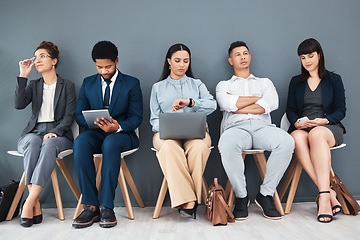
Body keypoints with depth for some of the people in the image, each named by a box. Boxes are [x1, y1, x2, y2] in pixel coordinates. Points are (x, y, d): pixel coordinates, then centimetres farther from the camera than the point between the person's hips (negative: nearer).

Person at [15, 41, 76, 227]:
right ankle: (36, 205, -36)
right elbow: (19, 105, -3)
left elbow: (69, 116, -1)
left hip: (58, 134, -2)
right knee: (32, 142, -34)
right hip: (34, 131, 2)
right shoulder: (33, 85, 19)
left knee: (49, 144, -37)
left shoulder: (67, 86, 10)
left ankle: (29, 202, -38)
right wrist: (23, 76, -3)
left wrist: (55, 132, -18)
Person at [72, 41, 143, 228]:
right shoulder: (88, 83, 14)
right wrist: (94, 122, -14)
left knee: (110, 143, -38)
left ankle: (106, 206, -32)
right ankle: (91, 206, -29)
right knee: (80, 142, -33)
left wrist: (118, 127, -23)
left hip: (122, 134, -2)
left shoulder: (132, 84, 5)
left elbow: (136, 117, -1)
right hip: (95, 132, 3)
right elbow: (79, 114, 10)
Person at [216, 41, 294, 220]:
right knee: (226, 145, -39)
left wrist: (237, 106, 1)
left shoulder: (265, 82, 28)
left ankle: (266, 194, -17)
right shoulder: (224, 85, 25)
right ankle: (241, 196, -18)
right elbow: (226, 104, -1)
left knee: (286, 142, -33)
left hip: (262, 126, 2)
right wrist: (258, 98, 6)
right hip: (237, 127, -1)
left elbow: (271, 104, 4)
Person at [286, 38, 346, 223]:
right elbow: (290, 109, 14)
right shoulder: (296, 82, 22)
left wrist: (325, 120, -13)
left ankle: (324, 195, -44)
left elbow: (340, 110, 8)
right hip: (302, 128, 2)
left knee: (316, 134, -40)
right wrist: (297, 122, -8)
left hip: (329, 128, -1)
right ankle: (329, 192, -39)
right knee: (297, 138, -38)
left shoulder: (334, 79, 15)